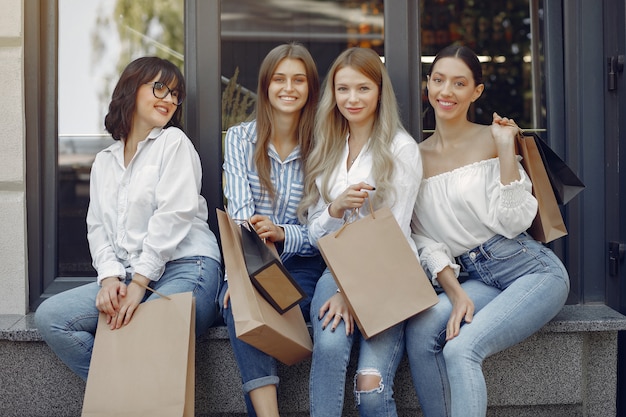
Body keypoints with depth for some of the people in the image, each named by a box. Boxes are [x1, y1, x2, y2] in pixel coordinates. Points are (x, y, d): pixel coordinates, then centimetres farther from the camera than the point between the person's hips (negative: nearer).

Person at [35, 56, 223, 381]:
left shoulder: (174, 142, 4)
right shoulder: (103, 162, 21)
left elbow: (172, 216, -8)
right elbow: (97, 228, 12)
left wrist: (139, 283, -15)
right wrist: (110, 277, -9)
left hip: (185, 268, -6)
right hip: (127, 276, 6)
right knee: (49, 317, -12)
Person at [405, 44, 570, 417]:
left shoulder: (493, 139, -3)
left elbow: (512, 222, -12)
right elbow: (426, 240, 5)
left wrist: (506, 148, -15)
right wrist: (455, 293, -10)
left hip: (533, 270, -4)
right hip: (480, 279, 4)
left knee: (460, 349, -26)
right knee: (420, 330, -24)